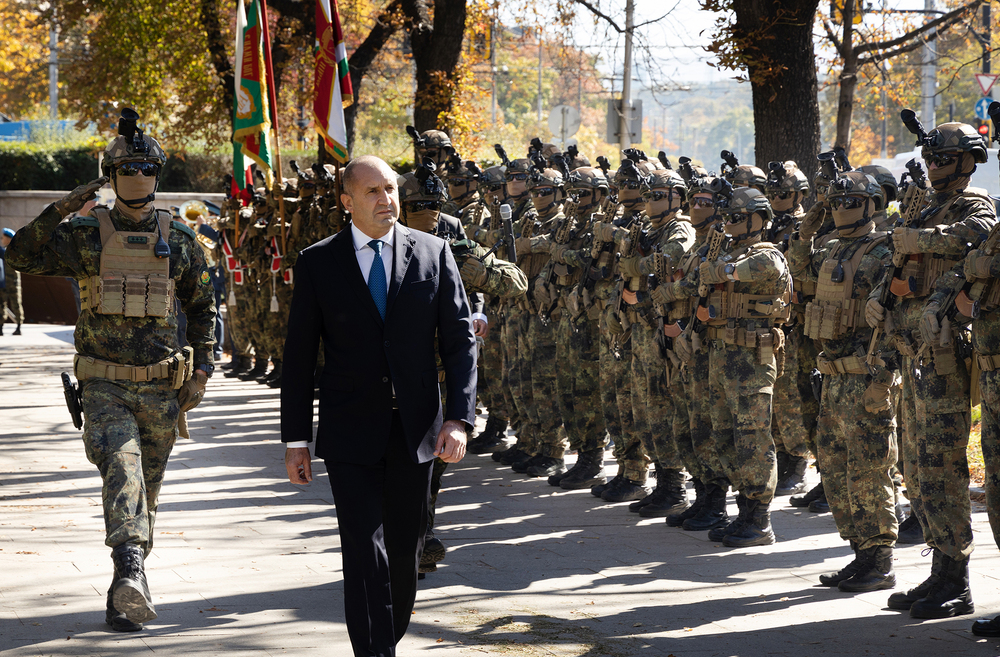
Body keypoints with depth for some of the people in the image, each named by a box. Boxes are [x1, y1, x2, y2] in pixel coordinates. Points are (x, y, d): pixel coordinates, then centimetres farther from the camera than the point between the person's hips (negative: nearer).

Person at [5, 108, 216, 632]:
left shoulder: (179, 241, 6)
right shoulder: (85, 235, 1)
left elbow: (202, 307, 15)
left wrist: (201, 373, 7)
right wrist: (61, 210, -19)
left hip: (162, 390, 3)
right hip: (105, 387, -3)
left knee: (144, 495, 9)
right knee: (122, 472, -24)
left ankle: (124, 594, 21)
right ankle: (131, 575, -37)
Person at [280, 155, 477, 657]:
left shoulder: (433, 253, 3)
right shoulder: (318, 263, 0)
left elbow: (460, 339, 3)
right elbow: (299, 356, 3)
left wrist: (459, 417, -8)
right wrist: (296, 440, 0)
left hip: (414, 428, 2)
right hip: (350, 433, -2)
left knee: (405, 552, 12)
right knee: (366, 554, -10)